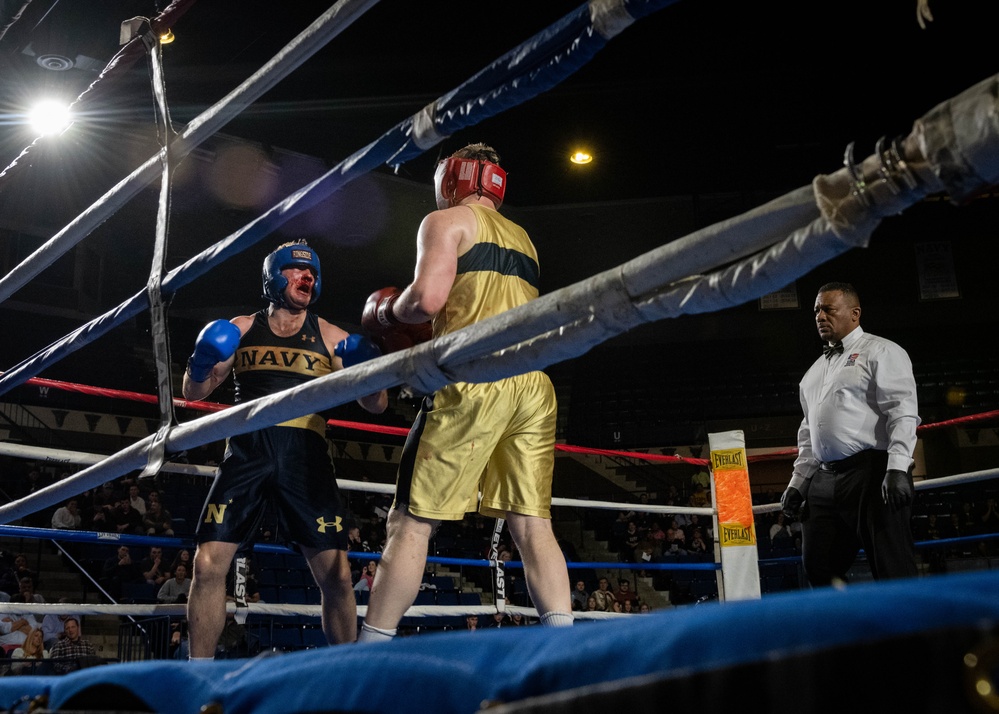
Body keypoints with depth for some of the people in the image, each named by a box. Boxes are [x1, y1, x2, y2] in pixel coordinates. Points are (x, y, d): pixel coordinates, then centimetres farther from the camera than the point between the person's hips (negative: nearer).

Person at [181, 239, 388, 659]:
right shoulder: (241, 329, 15)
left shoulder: (329, 336, 13)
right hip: (247, 451, 1)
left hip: (305, 455, 0)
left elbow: (375, 405, 12)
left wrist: (367, 371, -10)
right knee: (208, 564, -8)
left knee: (335, 575, -7)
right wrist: (201, 362, -6)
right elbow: (194, 392, 17)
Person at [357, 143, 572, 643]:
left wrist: (387, 312, 11)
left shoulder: (446, 221, 7)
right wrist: (421, 340, 32)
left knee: (411, 522, -4)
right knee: (532, 524, 2)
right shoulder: (522, 238, 28)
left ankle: (371, 648, -4)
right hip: (533, 382, 7)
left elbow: (427, 298, -10)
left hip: (474, 378, -6)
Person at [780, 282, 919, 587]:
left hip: (872, 473, -8)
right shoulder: (816, 369, 24)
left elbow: (902, 412, -9)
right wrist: (798, 481, 18)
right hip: (825, 479, 8)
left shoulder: (879, 352, 2)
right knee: (817, 567, 4)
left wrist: (897, 469, -20)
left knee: (891, 569, -8)